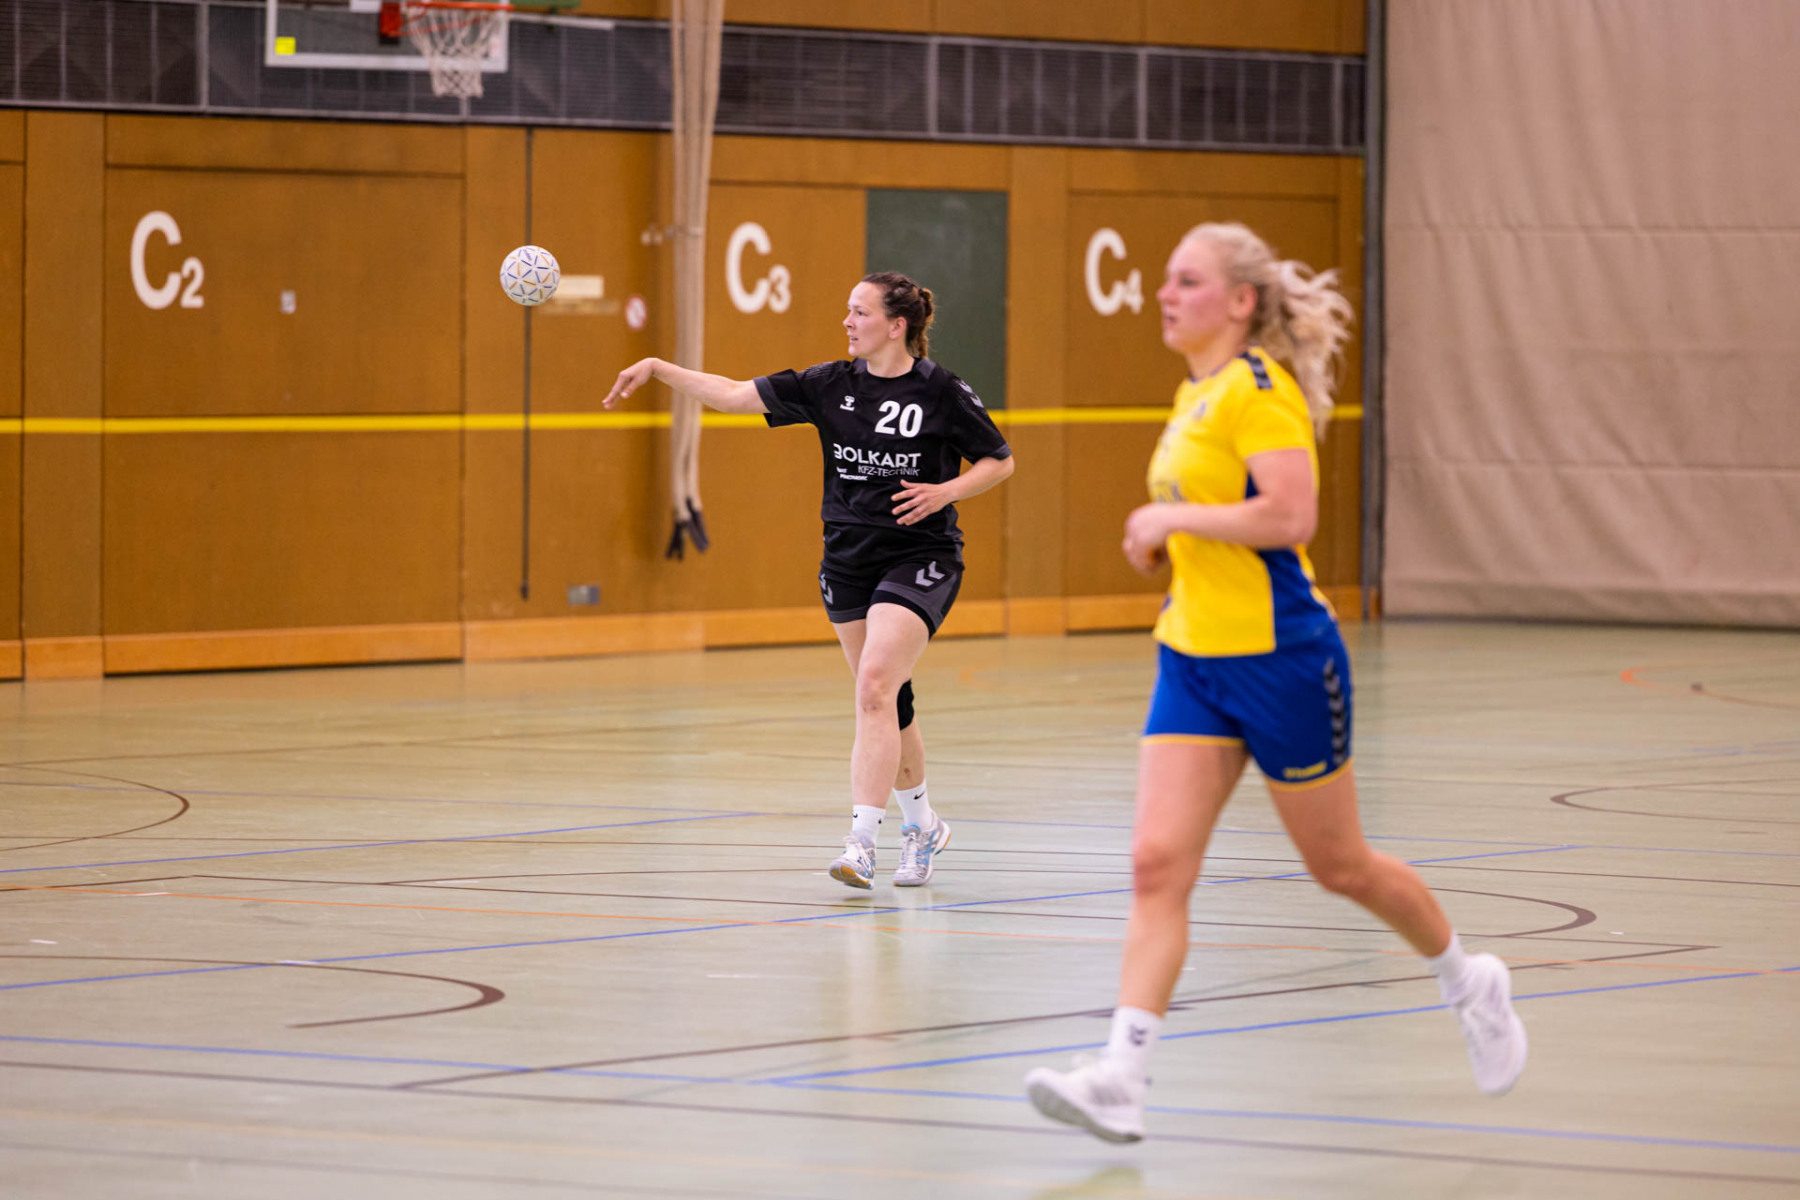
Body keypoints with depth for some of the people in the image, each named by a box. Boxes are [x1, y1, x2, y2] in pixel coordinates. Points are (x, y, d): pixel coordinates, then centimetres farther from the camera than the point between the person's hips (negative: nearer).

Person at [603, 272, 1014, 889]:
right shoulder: (831, 386, 3)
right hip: (848, 556, 5)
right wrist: (658, 368, -6)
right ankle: (921, 825, 32)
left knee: (874, 686, -20)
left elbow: (1000, 461, 2)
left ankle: (862, 841, -23)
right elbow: (737, 395, 1)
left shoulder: (942, 392, -8)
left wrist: (947, 491, -15)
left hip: (920, 558, -5)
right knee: (886, 699, 13)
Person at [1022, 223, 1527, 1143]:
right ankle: (1121, 1077, -16)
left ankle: (1470, 985, 34)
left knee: (1339, 866, 9)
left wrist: (1174, 518, -19)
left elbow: (1291, 514, -27)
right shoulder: (1194, 393, 12)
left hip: (1278, 656, -8)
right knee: (1157, 865, -8)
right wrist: (1167, 543, 10)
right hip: (1191, 658, 8)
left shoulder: (1259, 388, -15)